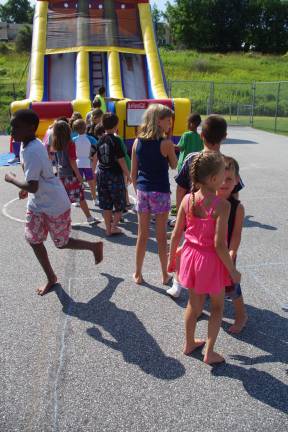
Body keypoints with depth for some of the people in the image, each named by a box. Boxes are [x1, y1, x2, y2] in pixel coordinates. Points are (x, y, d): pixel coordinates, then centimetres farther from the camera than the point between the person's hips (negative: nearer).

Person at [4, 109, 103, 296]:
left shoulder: (32, 151, -28)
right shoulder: (30, 145, 1)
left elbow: (32, 187, -31)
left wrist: (12, 179, -16)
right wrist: (26, 188, 15)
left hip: (55, 205, -9)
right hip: (38, 204, 9)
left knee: (61, 243, 7)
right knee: (34, 239, 10)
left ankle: (95, 246, 32)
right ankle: (51, 278, 25)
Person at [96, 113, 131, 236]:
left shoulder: (101, 140, 4)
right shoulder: (115, 140, -13)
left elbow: (98, 158, 11)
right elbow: (121, 160, -13)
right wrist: (128, 175, -4)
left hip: (102, 174, 6)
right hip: (115, 175, -6)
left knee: (106, 205, 11)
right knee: (119, 204, 9)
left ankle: (108, 229, 17)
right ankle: (114, 226, 2)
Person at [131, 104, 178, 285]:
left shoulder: (138, 141, 2)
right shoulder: (166, 143, -12)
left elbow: (133, 172, 5)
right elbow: (174, 166, 3)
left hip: (142, 190, 4)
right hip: (160, 192, -4)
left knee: (142, 235, 13)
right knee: (162, 235, 8)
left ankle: (138, 274, 23)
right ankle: (165, 275, 21)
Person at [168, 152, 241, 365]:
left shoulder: (187, 200, -8)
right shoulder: (222, 205, -23)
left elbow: (176, 234, -2)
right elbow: (219, 245, -23)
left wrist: (171, 259, 12)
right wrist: (233, 271, -10)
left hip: (191, 256, 5)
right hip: (212, 260, -5)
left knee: (194, 303, 25)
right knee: (217, 307, 19)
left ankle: (189, 343, 41)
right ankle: (209, 352, 25)